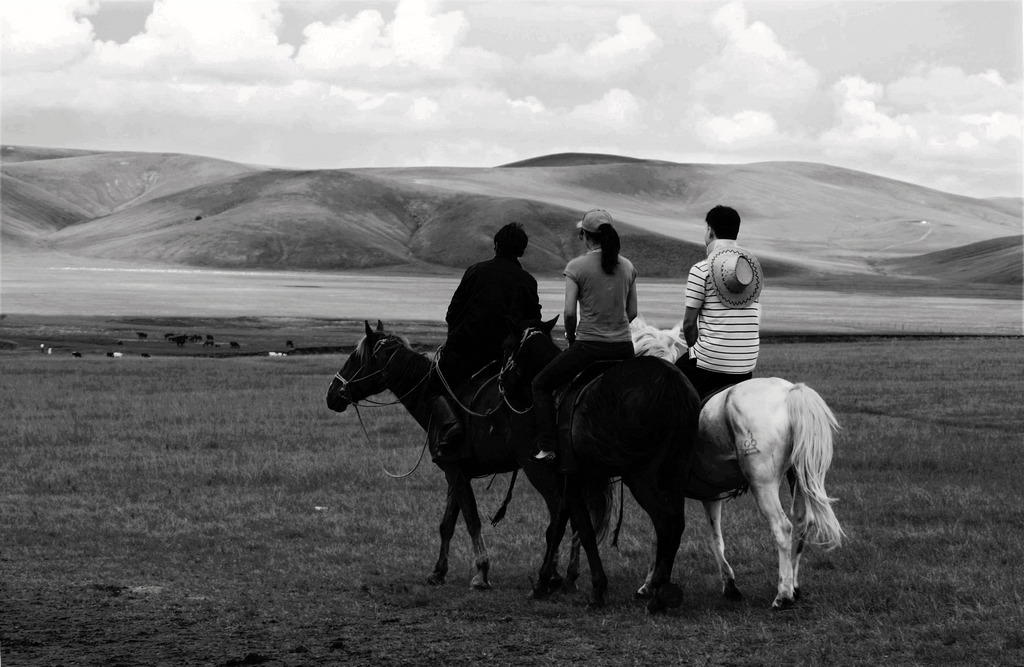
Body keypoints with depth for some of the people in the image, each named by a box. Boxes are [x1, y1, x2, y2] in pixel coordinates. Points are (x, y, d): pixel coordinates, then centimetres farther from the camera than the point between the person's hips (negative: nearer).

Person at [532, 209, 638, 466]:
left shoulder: (577, 267, -8)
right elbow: (632, 311, 10)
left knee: (541, 385, 14)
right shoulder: (627, 266, 6)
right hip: (624, 347, 4)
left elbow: (569, 312, -11)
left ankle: (547, 447, 6)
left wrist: (571, 338, 6)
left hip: (588, 346, -4)